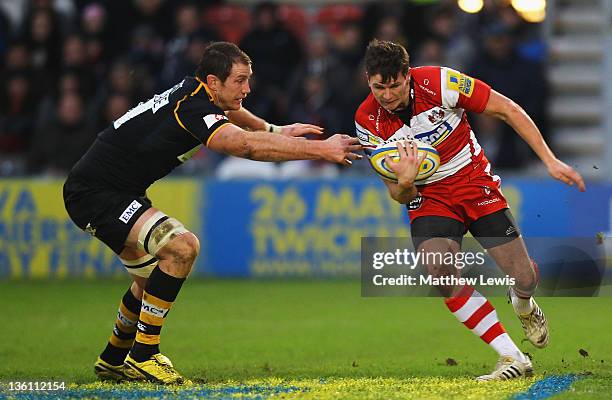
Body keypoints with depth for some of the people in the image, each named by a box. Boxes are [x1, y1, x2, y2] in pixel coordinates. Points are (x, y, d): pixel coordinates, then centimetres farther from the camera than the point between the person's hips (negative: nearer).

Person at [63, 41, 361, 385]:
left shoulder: (196, 93, 5)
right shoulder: (191, 107, -25)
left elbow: (230, 112, 32)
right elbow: (246, 145, -39)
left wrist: (275, 130, 20)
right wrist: (321, 150, -40)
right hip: (94, 193, -11)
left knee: (153, 278, 22)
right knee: (182, 247, -25)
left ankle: (113, 361, 39)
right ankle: (143, 356, -18)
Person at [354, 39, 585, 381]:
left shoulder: (440, 83, -21)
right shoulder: (368, 121, -13)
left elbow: (507, 110, -9)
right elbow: (401, 197, -5)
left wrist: (550, 160, -12)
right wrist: (404, 182, -31)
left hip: (476, 184, -1)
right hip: (428, 197, 1)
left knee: (524, 279, -5)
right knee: (441, 274, -27)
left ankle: (524, 306, 38)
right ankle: (513, 358, -19)